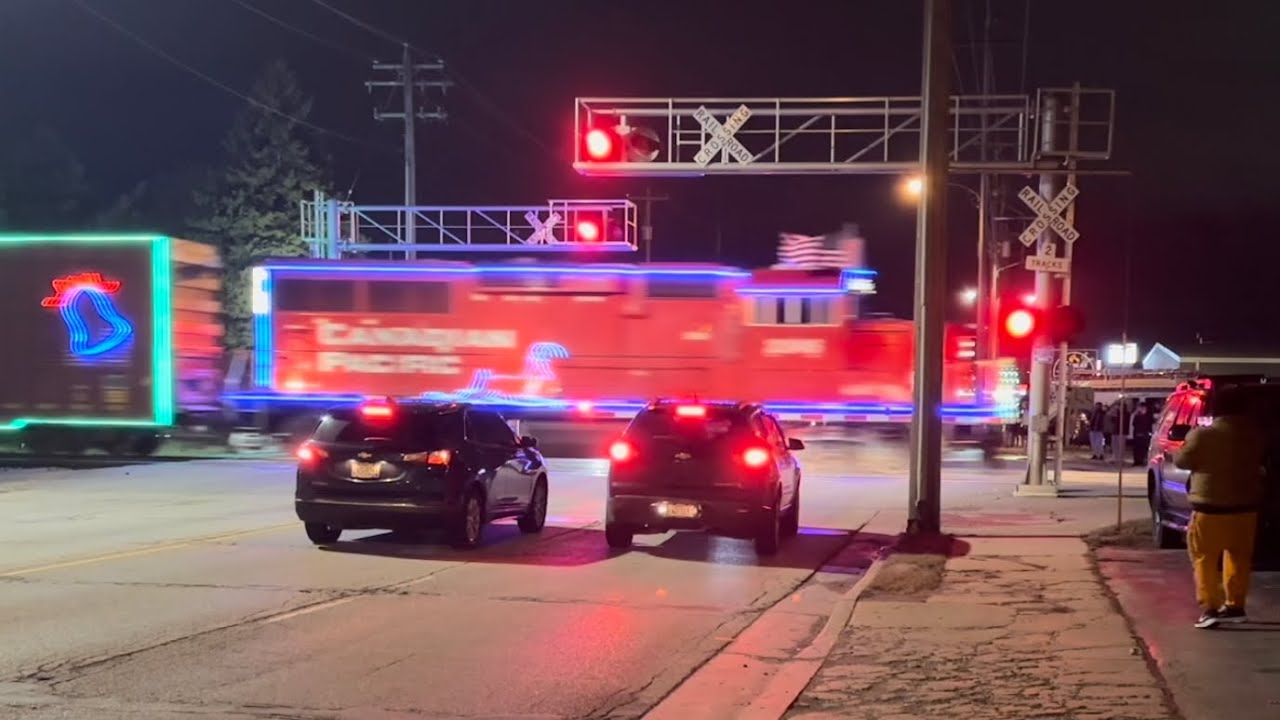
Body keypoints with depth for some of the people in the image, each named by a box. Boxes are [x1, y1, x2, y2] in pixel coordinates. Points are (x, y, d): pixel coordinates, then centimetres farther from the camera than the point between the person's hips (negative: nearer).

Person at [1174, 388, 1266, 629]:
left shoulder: (1204, 435, -15)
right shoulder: (1254, 433, 0)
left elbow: (1181, 461, -3)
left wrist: (1191, 440, 12)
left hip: (1211, 507, -5)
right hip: (1245, 506, 5)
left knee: (1205, 559, 4)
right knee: (1239, 557, 17)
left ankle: (1210, 607, -5)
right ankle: (1235, 605, 21)